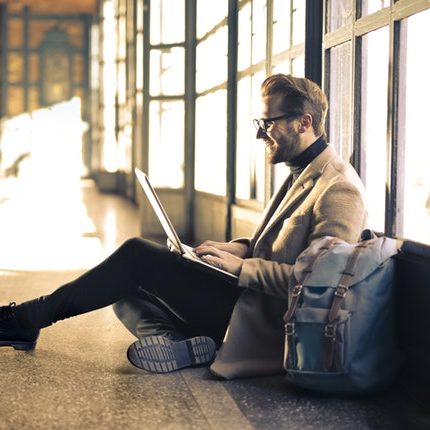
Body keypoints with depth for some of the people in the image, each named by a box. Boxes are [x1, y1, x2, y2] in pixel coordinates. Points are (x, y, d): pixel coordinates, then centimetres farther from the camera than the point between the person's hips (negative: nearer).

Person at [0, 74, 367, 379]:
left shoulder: (339, 188, -16)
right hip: (249, 295, 11)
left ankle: (31, 317, -2)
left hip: (264, 321, -11)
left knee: (138, 256, -13)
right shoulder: (303, 173, 17)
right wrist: (244, 247, 5)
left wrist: (242, 266, -21)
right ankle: (190, 345, -18)